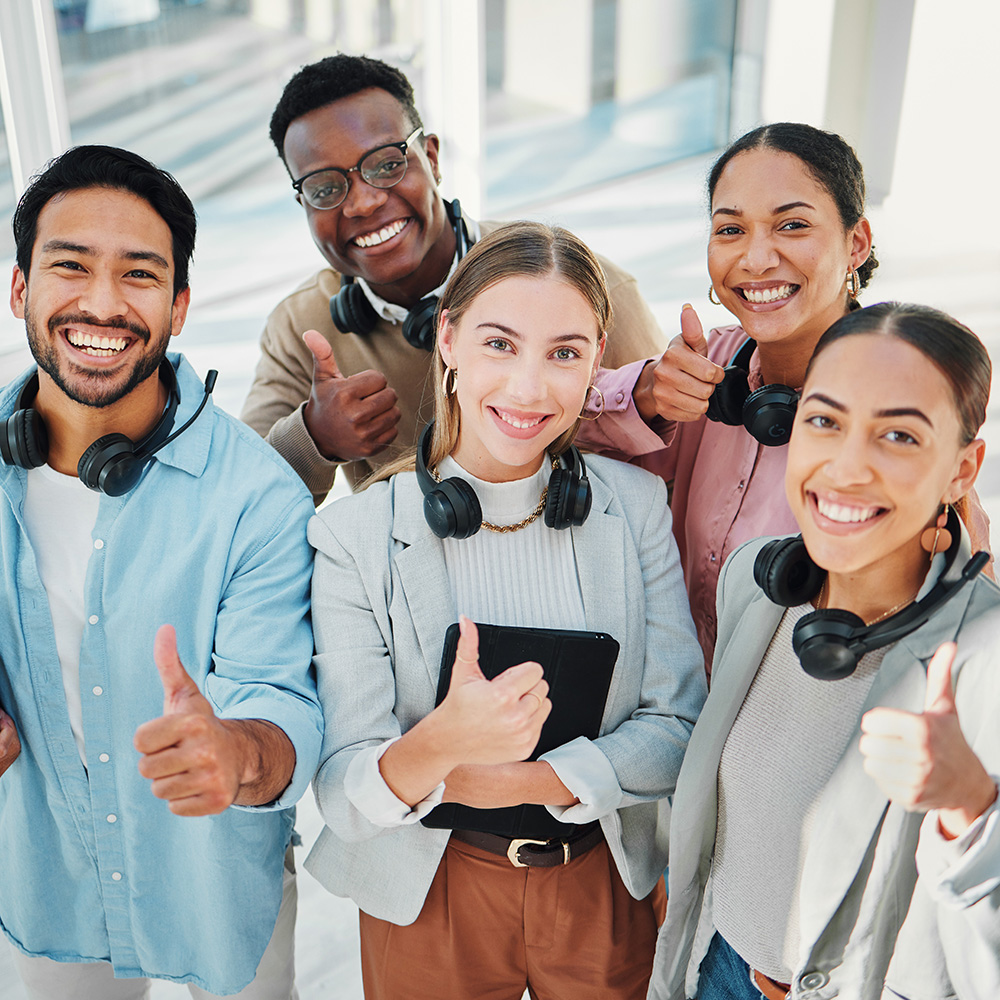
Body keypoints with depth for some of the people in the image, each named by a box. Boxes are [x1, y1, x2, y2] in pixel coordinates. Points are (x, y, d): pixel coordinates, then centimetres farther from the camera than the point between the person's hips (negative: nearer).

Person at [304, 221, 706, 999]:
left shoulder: (638, 506, -6)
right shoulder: (354, 538, -15)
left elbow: (677, 728, -7)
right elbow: (343, 793, -19)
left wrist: (528, 781, -22)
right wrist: (437, 747, -40)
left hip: (607, 884, 2)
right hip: (427, 896, -2)